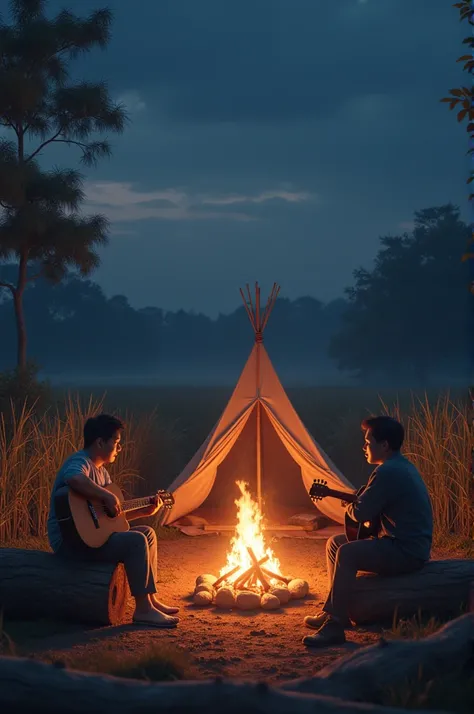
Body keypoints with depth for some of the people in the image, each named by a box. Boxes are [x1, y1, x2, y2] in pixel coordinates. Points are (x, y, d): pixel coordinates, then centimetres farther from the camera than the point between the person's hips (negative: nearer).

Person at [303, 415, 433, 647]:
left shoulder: (388, 472, -20)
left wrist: (350, 507, 3)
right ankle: (334, 609, 19)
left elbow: (360, 514, -20)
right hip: (407, 544, 11)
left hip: (408, 553, -11)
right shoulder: (402, 466, 14)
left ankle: (335, 624, -27)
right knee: (335, 543, 14)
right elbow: (375, 503, 26)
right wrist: (359, 500, 7)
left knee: (347, 553, -28)